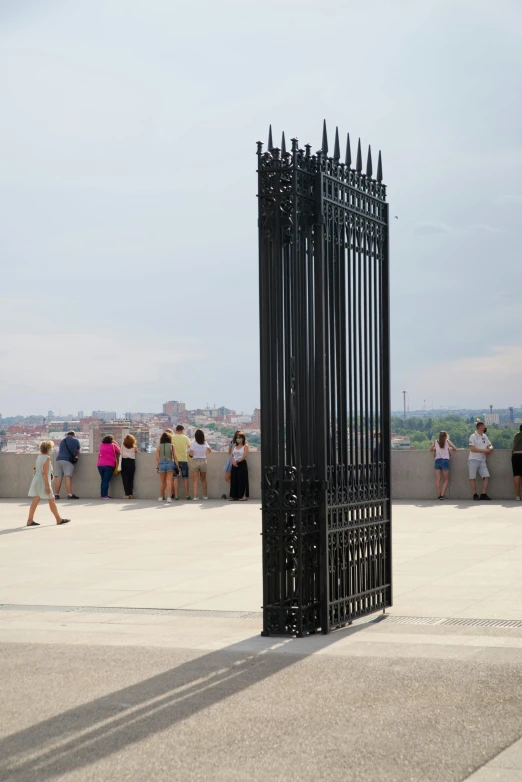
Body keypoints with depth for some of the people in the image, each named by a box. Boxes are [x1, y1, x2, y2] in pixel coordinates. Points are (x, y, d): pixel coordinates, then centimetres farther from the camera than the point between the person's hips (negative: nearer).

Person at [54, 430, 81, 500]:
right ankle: (70, 494, -21)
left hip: (59, 459, 4)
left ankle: (56, 494, -2)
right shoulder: (76, 441, 11)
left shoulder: (63, 441, 23)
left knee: (59, 477, 1)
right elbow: (78, 451, 18)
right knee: (68, 477, -14)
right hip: (68, 460, -4)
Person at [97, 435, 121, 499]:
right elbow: (119, 451, 10)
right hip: (109, 465, -4)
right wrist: (115, 443, 23)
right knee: (106, 481, -5)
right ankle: (104, 495, -10)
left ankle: (102, 494, 13)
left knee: (103, 480, 14)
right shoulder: (113, 445, 0)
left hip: (100, 465, 4)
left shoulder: (101, 445, 11)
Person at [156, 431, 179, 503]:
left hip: (161, 464, 1)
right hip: (170, 463, -1)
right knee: (169, 481, -2)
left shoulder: (159, 447, 3)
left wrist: (157, 467, 4)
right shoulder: (171, 446, 0)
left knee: (162, 481, 14)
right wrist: (177, 466, 3)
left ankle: (161, 497, 22)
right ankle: (169, 497, -10)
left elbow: (157, 458, 1)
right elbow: (175, 457, -2)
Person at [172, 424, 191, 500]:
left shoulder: (172, 438, -3)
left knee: (175, 478, 4)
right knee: (185, 478, 6)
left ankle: (176, 495, -1)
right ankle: (187, 495, 5)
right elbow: (190, 446, 12)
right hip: (184, 460, 0)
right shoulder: (185, 438, -1)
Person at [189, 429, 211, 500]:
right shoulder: (205, 444, 2)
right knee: (203, 479, 13)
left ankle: (195, 495, -6)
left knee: (195, 480, 0)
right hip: (203, 461, 2)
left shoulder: (193, 444, -8)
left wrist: (189, 453, 7)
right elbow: (209, 450, -6)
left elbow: (191, 453, -15)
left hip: (195, 461, -2)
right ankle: (205, 495, 14)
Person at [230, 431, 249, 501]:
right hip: (235, 465, 6)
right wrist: (233, 461, -10)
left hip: (242, 464, -6)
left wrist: (237, 461, -13)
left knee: (242, 480, -7)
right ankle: (235, 496, 4)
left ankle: (244, 495, -5)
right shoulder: (235, 446, 16)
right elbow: (232, 455, 9)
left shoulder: (245, 446, -1)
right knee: (234, 480, 2)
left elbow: (244, 456, -11)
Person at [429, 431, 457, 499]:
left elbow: (431, 449, 20)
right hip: (445, 460, -2)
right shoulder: (447, 441, 7)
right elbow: (454, 449, 10)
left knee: (438, 479, 1)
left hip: (437, 461, 2)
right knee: (446, 480, 5)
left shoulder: (435, 442, 12)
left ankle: (439, 495, -6)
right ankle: (442, 495, -8)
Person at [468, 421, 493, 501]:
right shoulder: (473, 436, -5)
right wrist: (484, 450, -14)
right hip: (473, 460, -6)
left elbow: (490, 446, 20)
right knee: (472, 478, -4)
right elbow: (472, 449, -13)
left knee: (486, 476, -6)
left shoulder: (485, 436, 16)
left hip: (482, 460, 6)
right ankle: (475, 495, 2)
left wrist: (489, 449, -5)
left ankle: (483, 494, -2)